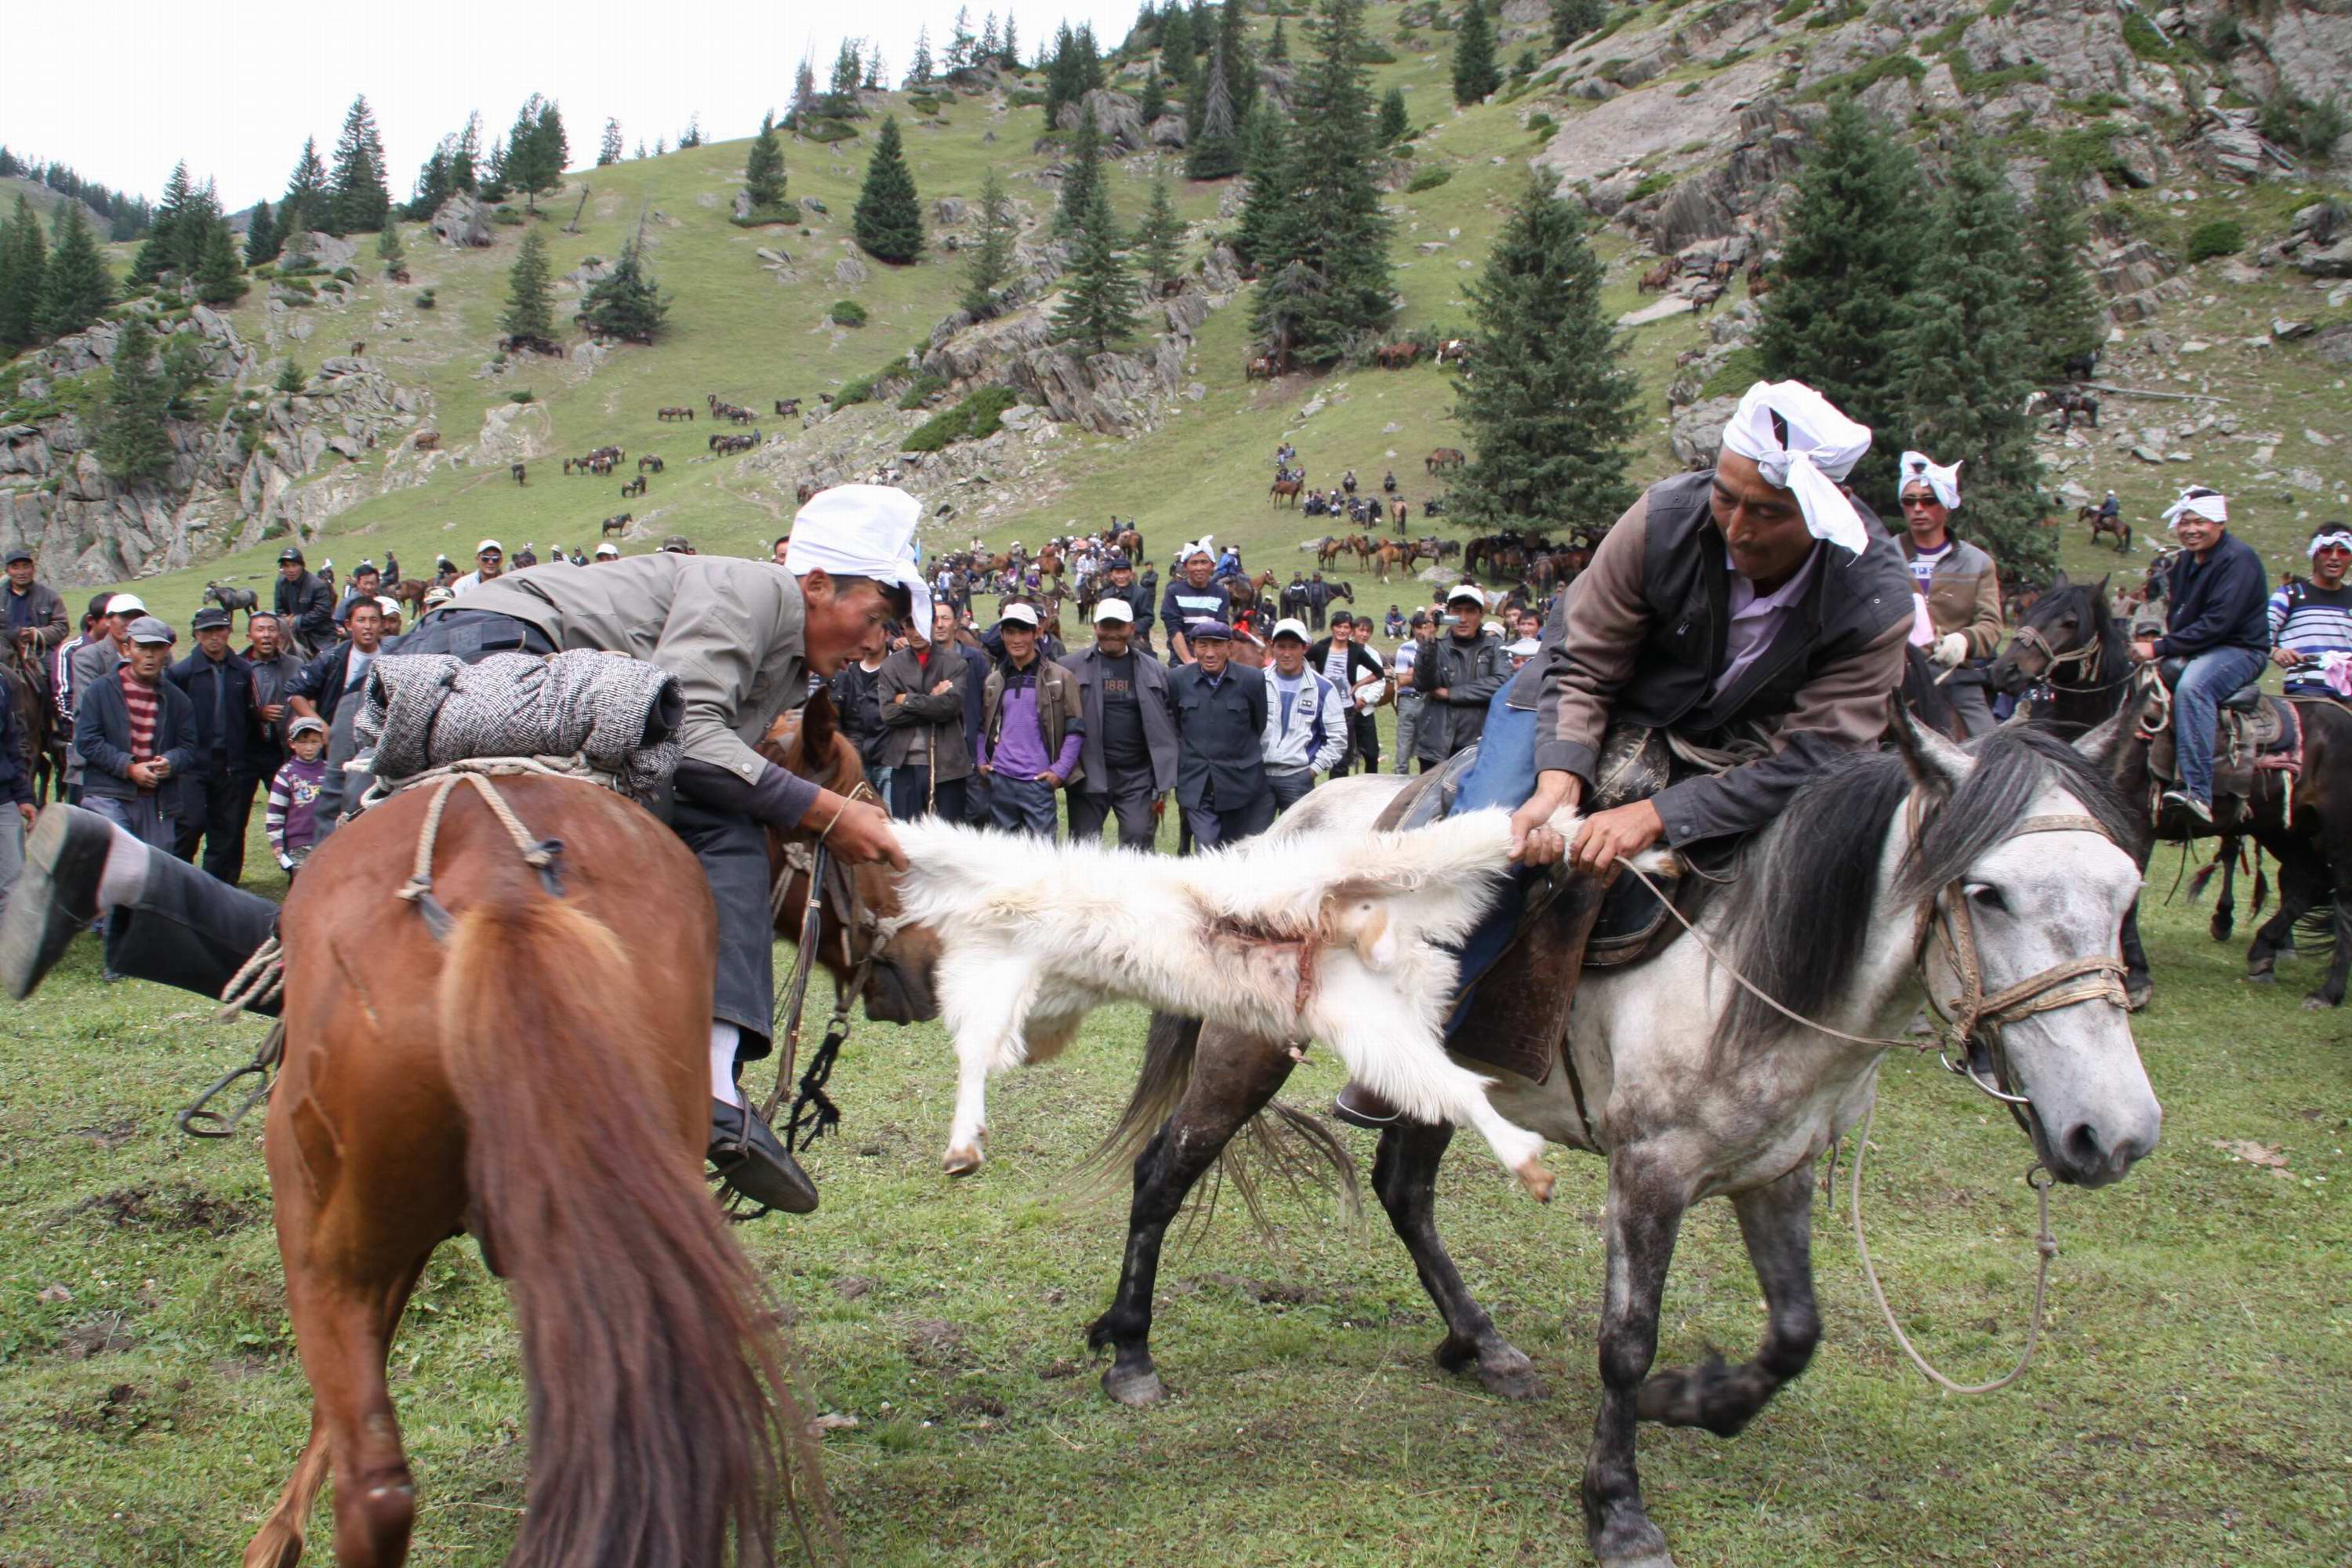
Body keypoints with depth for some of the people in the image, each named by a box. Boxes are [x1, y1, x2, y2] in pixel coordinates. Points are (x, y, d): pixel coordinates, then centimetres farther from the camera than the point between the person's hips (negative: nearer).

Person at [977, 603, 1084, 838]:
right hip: (999, 780, 4)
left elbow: (1076, 730, -2)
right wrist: (981, 761, 6)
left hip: (1039, 781, -4)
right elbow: (983, 727, 21)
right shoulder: (993, 681, 11)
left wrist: (1060, 770, -10)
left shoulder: (1059, 677, -1)